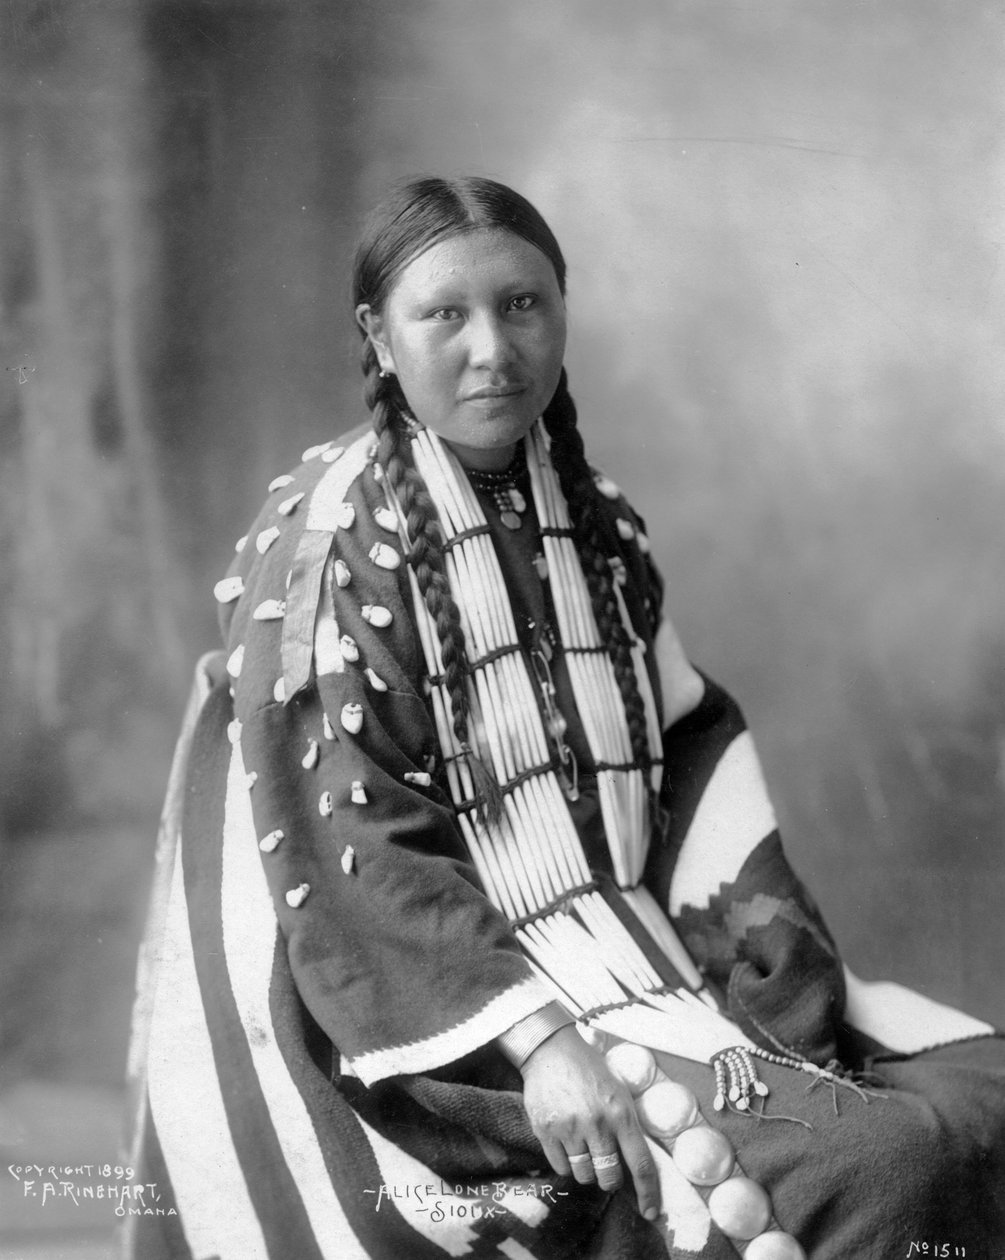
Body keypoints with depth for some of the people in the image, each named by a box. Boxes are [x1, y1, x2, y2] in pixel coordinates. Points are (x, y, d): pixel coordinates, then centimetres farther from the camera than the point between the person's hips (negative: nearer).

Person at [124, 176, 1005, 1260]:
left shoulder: (595, 528, 12)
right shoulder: (334, 544, -7)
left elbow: (694, 745, 10)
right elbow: (342, 843, -15)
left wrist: (765, 929, -8)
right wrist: (532, 1035, -25)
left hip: (638, 958, 7)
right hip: (444, 1000, -7)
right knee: (882, 1161, -25)